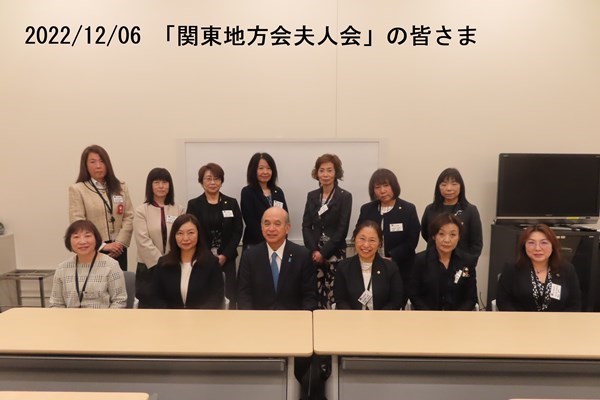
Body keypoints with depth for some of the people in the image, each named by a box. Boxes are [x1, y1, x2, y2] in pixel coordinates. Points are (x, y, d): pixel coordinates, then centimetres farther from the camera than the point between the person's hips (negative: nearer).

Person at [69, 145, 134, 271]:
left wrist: (119, 243, -8)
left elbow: (129, 217, 5)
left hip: (118, 250, 3)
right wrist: (102, 246, -12)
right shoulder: (77, 189, 1)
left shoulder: (121, 187, 12)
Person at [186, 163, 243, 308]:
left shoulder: (231, 203, 8)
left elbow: (237, 231, 3)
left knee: (228, 298, -2)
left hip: (226, 259, 1)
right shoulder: (194, 204, 4)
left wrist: (225, 255, -8)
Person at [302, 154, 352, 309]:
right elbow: (306, 226, 5)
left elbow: (342, 230, -7)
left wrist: (324, 252, -11)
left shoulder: (345, 196, -2)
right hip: (314, 254, 3)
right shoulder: (311, 196, 10)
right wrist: (314, 250, -8)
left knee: (333, 295, -7)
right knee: (315, 294, 1)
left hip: (334, 254, -3)